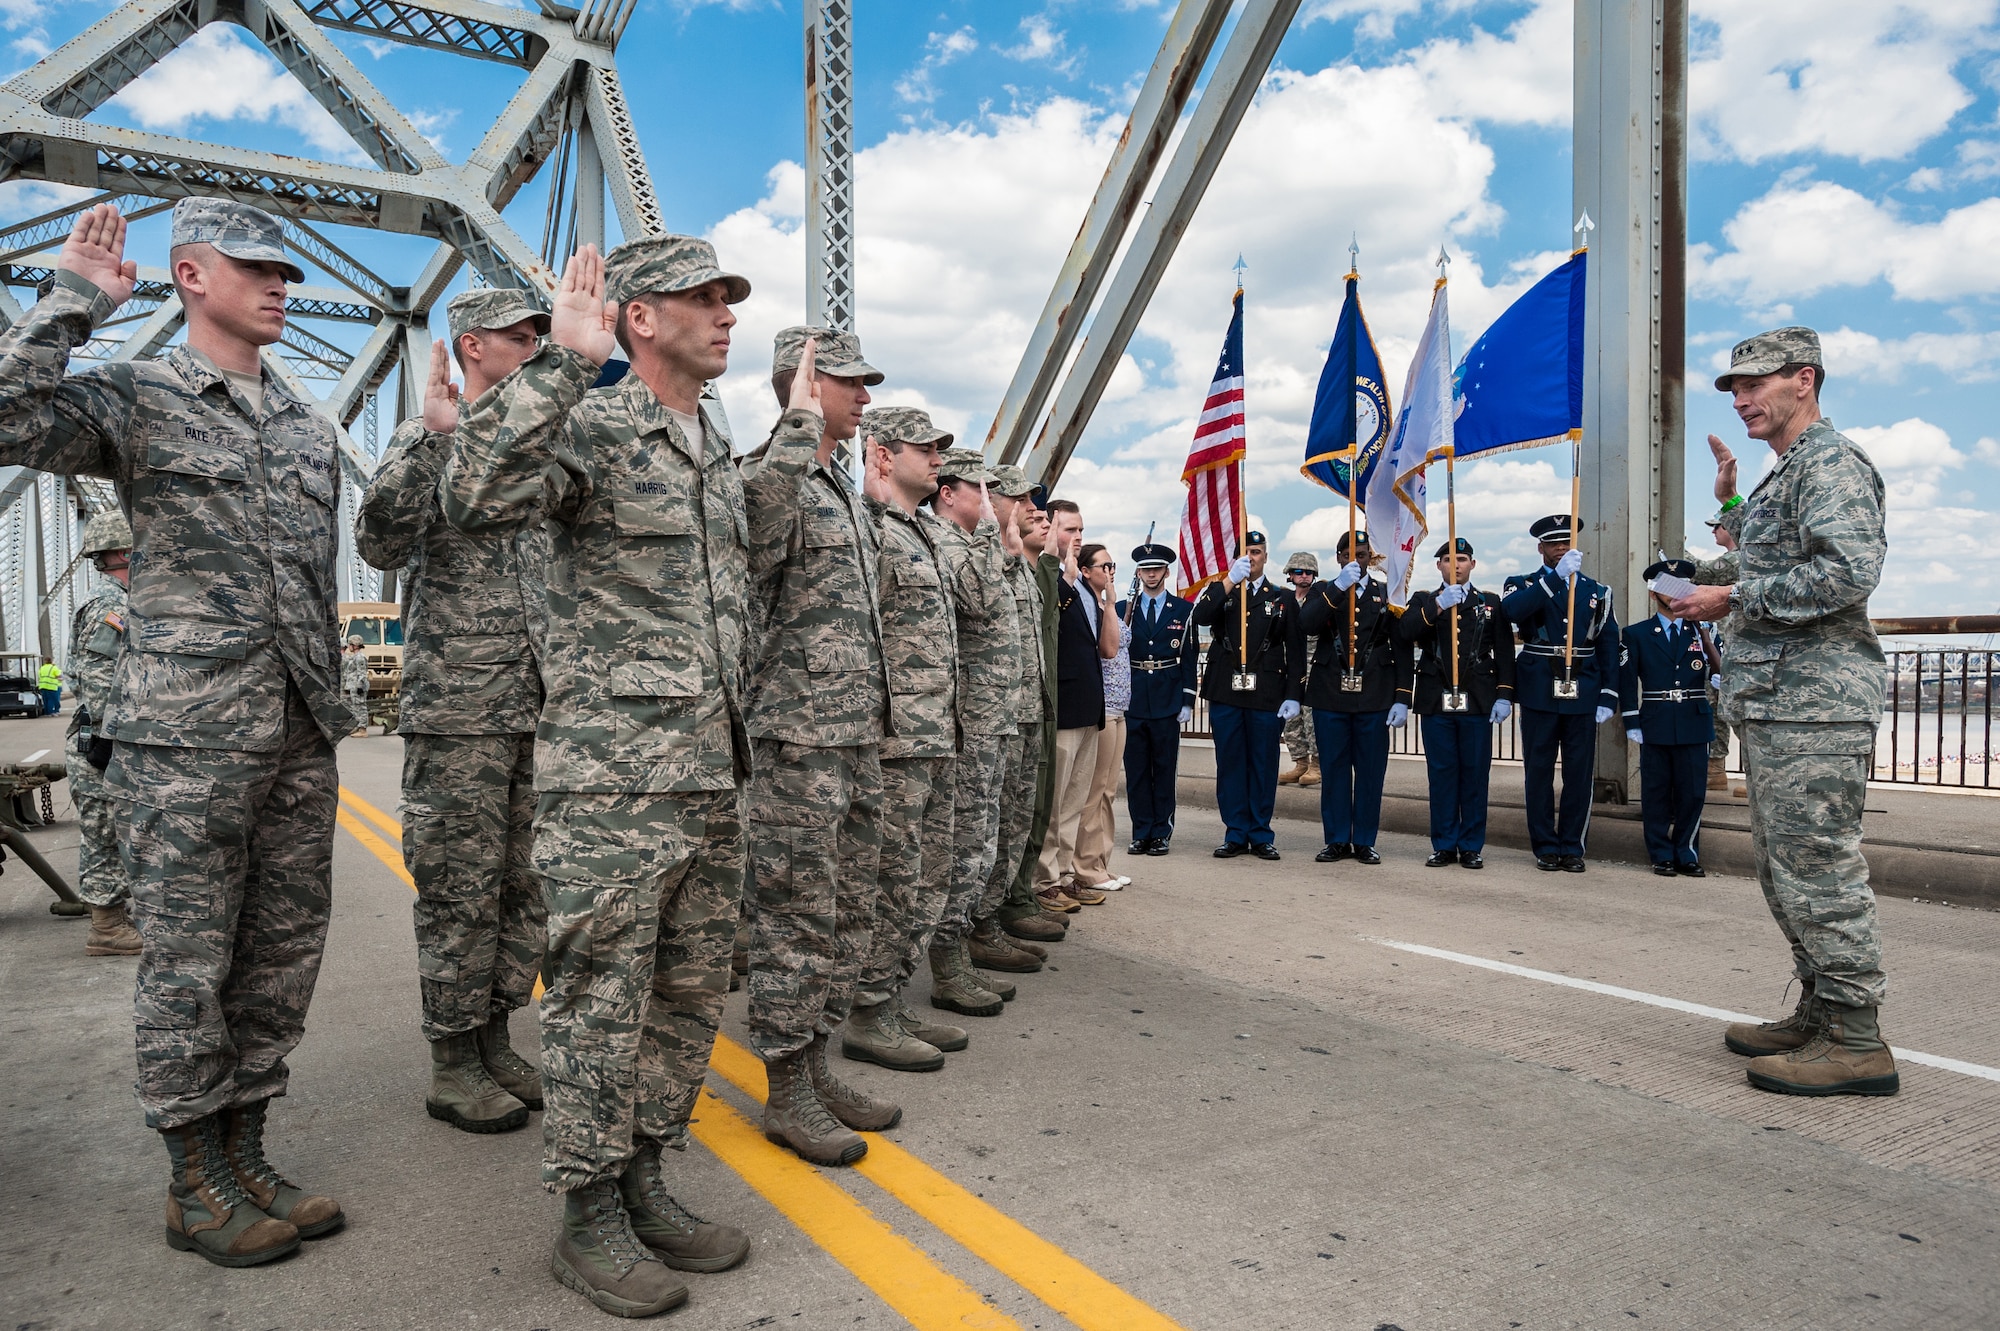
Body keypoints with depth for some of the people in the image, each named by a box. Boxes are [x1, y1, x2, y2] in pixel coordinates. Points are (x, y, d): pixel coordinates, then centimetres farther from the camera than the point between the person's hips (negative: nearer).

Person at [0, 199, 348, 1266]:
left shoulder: (309, 426, 17)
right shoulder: (132, 398, 1)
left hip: (301, 737, 6)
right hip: (186, 736, -6)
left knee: (282, 958, 10)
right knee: (188, 966, 3)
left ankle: (244, 1160, 24)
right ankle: (195, 1188, 17)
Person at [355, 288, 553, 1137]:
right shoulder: (427, 440, -3)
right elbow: (381, 542, -20)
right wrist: (433, 435, -25)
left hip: (538, 713, 7)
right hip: (456, 712, -7)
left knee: (523, 889, 12)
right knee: (460, 892, 1)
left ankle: (494, 1042, 25)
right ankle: (453, 1067, 14)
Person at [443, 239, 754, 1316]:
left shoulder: (720, 449, 17)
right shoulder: (589, 426, -8)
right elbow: (477, 502, -27)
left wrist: (798, 430, 28)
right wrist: (560, 361, -28)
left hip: (714, 778, 8)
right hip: (611, 780, -8)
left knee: (688, 999, 15)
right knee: (601, 1003, 3)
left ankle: (644, 1183, 31)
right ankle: (587, 1216, 19)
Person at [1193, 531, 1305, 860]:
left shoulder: (1284, 599, 11)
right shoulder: (1220, 592, 13)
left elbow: (1296, 651, 6)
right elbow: (1201, 617, -11)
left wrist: (1293, 695, -4)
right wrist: (1230, 580, -17)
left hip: (1266, 696, -1)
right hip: (1226, 693, 1)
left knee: (1263, 765, 3)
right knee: (1229, 764, 4)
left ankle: (1261, 836, 12)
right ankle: (1235, 835, 12)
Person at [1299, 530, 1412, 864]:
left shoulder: (1387, 594, 8)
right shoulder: (1322, 592, 9)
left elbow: (1402, 649, 4)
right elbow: (1306, 626, -12)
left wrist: (1402, 698, -3)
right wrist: (1338, 588, -19)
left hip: (1374, 698, 0)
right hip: (1330, 695, 0)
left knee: (1371, 772, 3)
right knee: (1334, 770, 4)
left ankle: (1365, 841, 13)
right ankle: (1337, 840, 13)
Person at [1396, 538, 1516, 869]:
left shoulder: (1491, 603, 11)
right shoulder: (1423, 601, 11)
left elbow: (1504, 653, 5)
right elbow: (1404, 632, -9)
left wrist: (1504, 696, -4)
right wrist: (1437, 607, -20)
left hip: (1477, 702, 0)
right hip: (1436, 702, 0)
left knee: (1475, 774, 2)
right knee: (1441, 774, 3)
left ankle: (1472, 847, 10)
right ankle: (1444, 845, 10)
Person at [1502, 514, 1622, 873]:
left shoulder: (1596, 591, 12)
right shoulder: (1522, 585, 6)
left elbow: (1608, 648, 8)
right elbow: (1512, 611, -20)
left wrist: (1608, 697, 0)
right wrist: (1557, 576, -23)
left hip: (1582, 695, 2)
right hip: (1539, 694, -1)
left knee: (1579, 773, 3)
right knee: (1539, 772, 3)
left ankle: (1573, 847, 13)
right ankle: (1546, 847, 11)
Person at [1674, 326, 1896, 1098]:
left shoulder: (1831, 463, -9)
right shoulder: (1785, 473, 22)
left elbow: (1849, 571, -23)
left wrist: (1735, 597, -17)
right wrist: (1733, 505, 27)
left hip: (1813, 700, -11)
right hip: (1773, 700, 11)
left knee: (1818, 868, -8)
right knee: (1784, 867, 15)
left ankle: (1856, 1042, 0)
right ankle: (1821, 1014, 24)